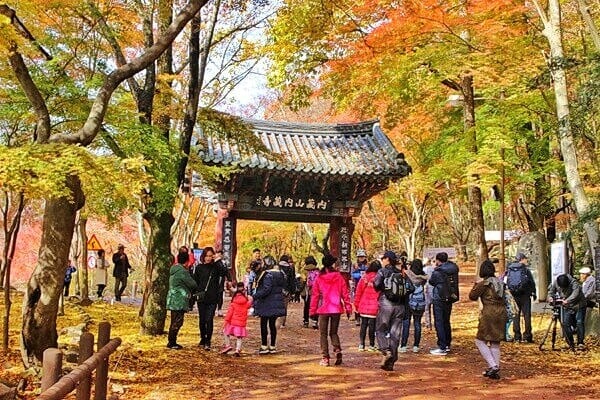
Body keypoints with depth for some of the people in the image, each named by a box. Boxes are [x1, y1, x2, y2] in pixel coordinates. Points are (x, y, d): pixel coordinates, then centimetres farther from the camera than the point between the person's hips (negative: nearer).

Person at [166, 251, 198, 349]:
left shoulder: (175, 269, 15)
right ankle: (171, 343, -1)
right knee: (177, 322, -5)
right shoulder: (182, 271, -16)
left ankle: (171, 342, 21)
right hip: (179, 301, -10)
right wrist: (196, 287, 10)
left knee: (174, 322, 15)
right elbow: (192, 284, -11)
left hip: (173, 300, 10)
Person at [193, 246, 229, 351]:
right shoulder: (199, 268, 5)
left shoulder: (216, 267, 0)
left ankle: (208, 342, -1)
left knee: (209, 320, -8)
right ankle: (203, 338, 29)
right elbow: (195, 282, 8)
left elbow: (225, 273, -19)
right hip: (201, 298, 2)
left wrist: (218, 261, -19)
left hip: (212, 299, -2)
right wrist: (195, 294, 0)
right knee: (202, 319, 12)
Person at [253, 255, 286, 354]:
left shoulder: (268, 275, -17)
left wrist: (254, 296, -18)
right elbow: (283, 288, 14)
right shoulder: (280, 274, 9)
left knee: (264, 324, 2)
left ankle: (264, 346, 4)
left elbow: (266, 289, -23)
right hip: (276, 304, 8)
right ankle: (273, 346, 16)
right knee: (272, 324, 12)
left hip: (267, 304, -8)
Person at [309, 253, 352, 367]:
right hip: (337, 309, 2)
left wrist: (312, 310, 4)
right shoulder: (339, 277, -2)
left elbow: (315, 295, -2)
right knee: (333, 332, 16)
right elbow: (345, 293, -1)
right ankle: (337, 351, -7)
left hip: (323, 310, -1)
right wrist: (348, 308, 5)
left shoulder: (319, 278, -4)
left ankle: (325, 358, 3)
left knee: (323, 334, 8)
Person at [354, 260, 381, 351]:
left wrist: (356, 305, 10)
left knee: (363, 326, 12)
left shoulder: (364, 278, 0)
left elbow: (358, 292, 3)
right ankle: (371, 345, 10)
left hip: (363, 307, 3)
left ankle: (361, 345, 12)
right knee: (372, 326, 6)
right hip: (374, 308, -2)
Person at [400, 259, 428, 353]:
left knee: (406, 324, 3)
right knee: (417, 324, 10)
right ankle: (416, 346, 11)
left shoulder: (407, 274, -11)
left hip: (408, 302, -2)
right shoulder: (423, 277, -2)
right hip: (420, 303, 2)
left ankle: (403, 346, 1)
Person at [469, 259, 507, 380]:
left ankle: (493, 366, -10)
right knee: (495, 342, 15)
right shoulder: (500, 282, 9)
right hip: (502, 313, 7)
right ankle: (495, 370, 16)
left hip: (489, 314, -7)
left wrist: (475, 285, 14)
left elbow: (472, 296, -1)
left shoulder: (483, 284, -9)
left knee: (480, 340, 3)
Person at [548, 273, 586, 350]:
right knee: (565, 324, -4)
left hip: (579, 305, -4)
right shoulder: (555, 283, -9)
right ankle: (570, 343, 6)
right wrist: (551, 297, -10)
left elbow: (576, 293, -39)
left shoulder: (573, 282, -24)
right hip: (567, 307, 4)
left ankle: (580, 343, -1)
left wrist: (568, 301, -48)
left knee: (579, 323, -10)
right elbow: (551, 291, 9)